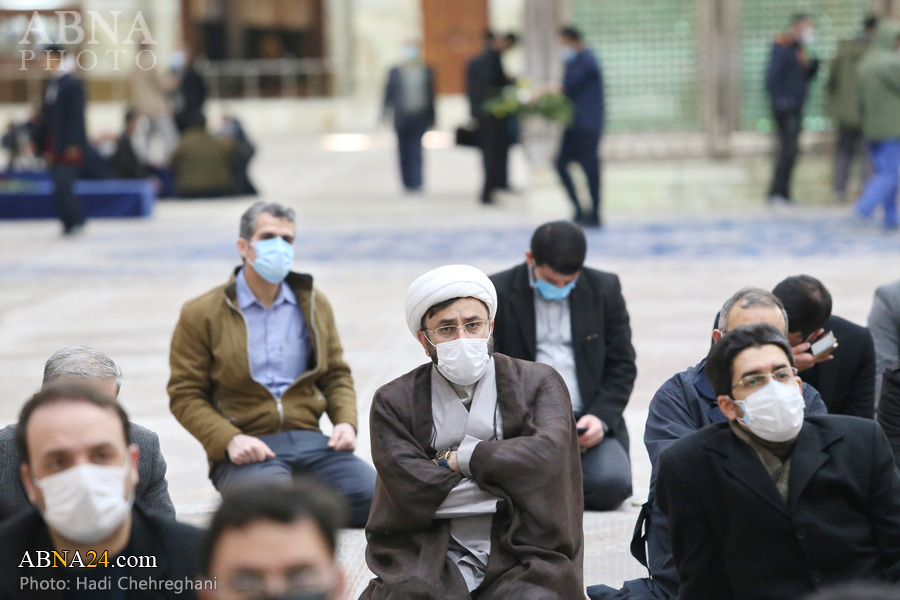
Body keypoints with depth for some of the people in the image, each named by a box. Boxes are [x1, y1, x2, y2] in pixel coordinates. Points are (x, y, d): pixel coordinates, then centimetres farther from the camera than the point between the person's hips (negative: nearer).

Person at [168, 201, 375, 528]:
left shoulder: (314, 304, 16)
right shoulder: (201, 314, 2)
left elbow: (336, 374, 21)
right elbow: (185, 394, 0)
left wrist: (346, 422, 0)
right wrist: (229, 440, -17)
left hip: (308, 440, 4)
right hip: (246, 448, -4)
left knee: (374, 495, -22)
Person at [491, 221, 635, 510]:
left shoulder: (605, 289, 9)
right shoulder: (497, 293, 2)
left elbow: (622, 366, 10)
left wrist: (600, 417, -8)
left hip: (588, 422, 2)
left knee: (611, 484, -27)